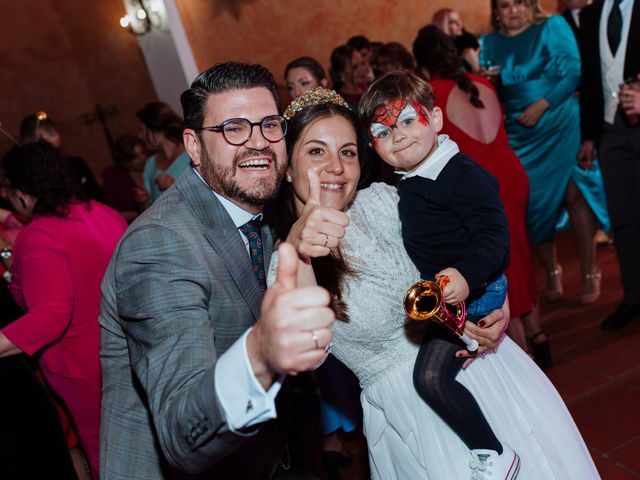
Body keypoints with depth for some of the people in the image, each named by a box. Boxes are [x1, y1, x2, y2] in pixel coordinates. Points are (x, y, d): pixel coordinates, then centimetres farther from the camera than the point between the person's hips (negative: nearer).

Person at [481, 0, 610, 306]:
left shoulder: (553, 26, 2)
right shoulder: (490, 44, 9)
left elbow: (574, 72, -6)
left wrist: (542, 105, -14)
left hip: (560, 125, -2)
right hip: (519, 133, 3)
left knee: (574, 194, -7)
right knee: (534, 202, 3)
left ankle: (589, 272, 5)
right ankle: (551, 271, 19)